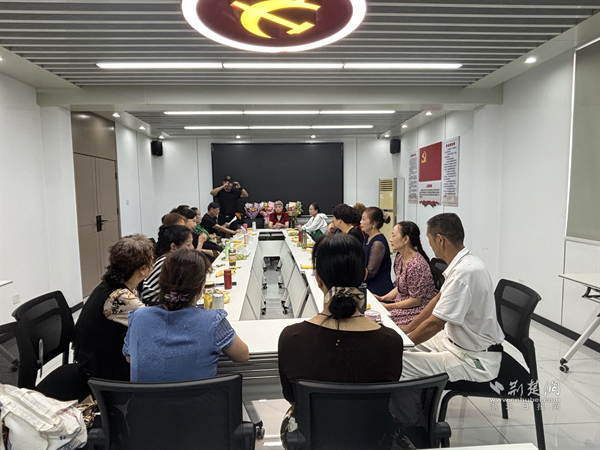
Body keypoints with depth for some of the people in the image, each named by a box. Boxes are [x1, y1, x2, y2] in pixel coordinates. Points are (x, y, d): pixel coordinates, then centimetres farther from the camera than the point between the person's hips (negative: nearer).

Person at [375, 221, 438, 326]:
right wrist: (383, 298, 1)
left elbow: (415, 300, -20)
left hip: (419, 310, -9)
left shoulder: (416, 265, -24)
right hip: (402, 303, 9)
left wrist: (388, 306, -16)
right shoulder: (400, 258, 4)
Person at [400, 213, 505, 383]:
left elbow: (434, 324, -23)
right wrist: (409, 327, 17)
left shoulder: (464, 273, -28)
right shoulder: (464, 262, 2)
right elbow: (439, 298, 15)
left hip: (476, 360, -10)